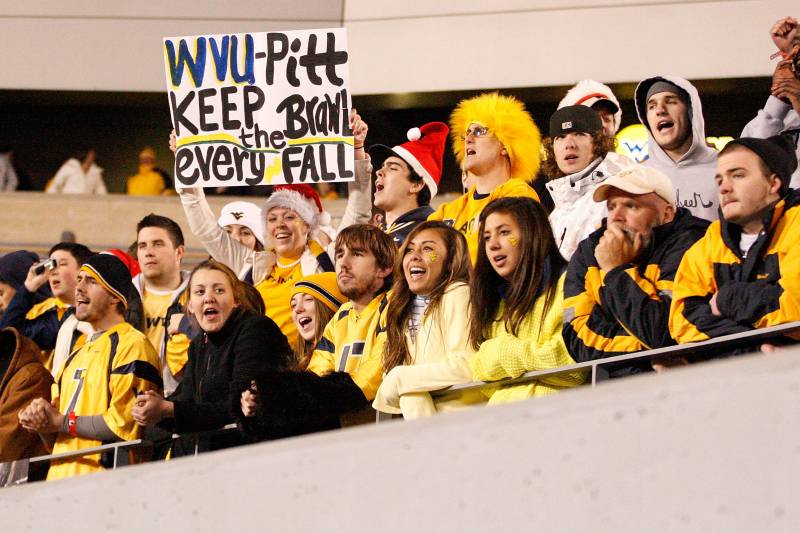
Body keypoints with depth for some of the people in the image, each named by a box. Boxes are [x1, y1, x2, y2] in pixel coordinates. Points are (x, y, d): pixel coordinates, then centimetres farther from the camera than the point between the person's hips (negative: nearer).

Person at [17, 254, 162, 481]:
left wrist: (61, 422, -7)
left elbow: (123, 423, -16)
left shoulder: (133, 345, -6)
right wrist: (39, 419, 1)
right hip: (61, 476, 8)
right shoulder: (77, 355, 22)